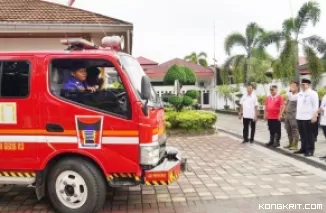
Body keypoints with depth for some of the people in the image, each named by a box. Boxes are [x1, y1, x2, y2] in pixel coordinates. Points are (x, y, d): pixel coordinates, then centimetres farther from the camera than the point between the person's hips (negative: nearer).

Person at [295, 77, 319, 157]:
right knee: (302, 135, 14)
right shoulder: (300, 93, 16)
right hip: (299, 117, 7)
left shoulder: (312, 93, -7)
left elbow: (315, 106, -12)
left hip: (308, 118, -7)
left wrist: (314, 116, -16)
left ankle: (310, 150, 6)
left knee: (309, 135, -1)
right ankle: (303, 148, 23)